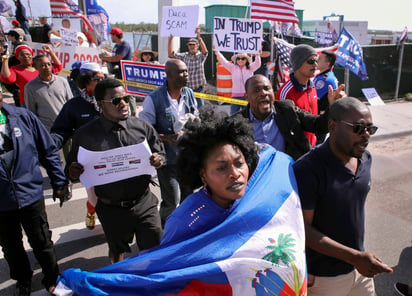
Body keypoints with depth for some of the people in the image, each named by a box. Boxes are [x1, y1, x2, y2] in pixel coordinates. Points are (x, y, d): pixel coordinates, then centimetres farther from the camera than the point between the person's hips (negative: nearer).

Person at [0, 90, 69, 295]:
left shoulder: (23, 117, -9)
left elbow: (49, 151, -2)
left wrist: (59, 183, -1)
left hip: (31, 195, -1)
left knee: (42, 243, 14)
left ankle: (52, 279, 37)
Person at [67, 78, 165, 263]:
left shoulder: (142, 127, -1)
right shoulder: (85, 135, -5)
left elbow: (160, 153, 7)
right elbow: (73, 167, 3)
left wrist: (158, 160, -16)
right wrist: (73, 173, -21)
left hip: (144, 204, 1)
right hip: (111, 209, 0)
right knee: (116, 251, 23)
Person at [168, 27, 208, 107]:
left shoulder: (200, 56, -3)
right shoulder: (184, 56, 7)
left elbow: (205, 51, -26)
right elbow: (171, 54, 2)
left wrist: (198, 37, -37)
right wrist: (170, 39, -8)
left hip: (198, 88, -3)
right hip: (186, 88, 3)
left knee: (199, 107, -3)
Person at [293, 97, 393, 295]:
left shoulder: (365, 159, -3)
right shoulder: (307, 170, -26)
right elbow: (302, 228, -23)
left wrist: (360, 257, 15)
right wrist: (355, 257, -25)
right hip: (323, 277, -6)